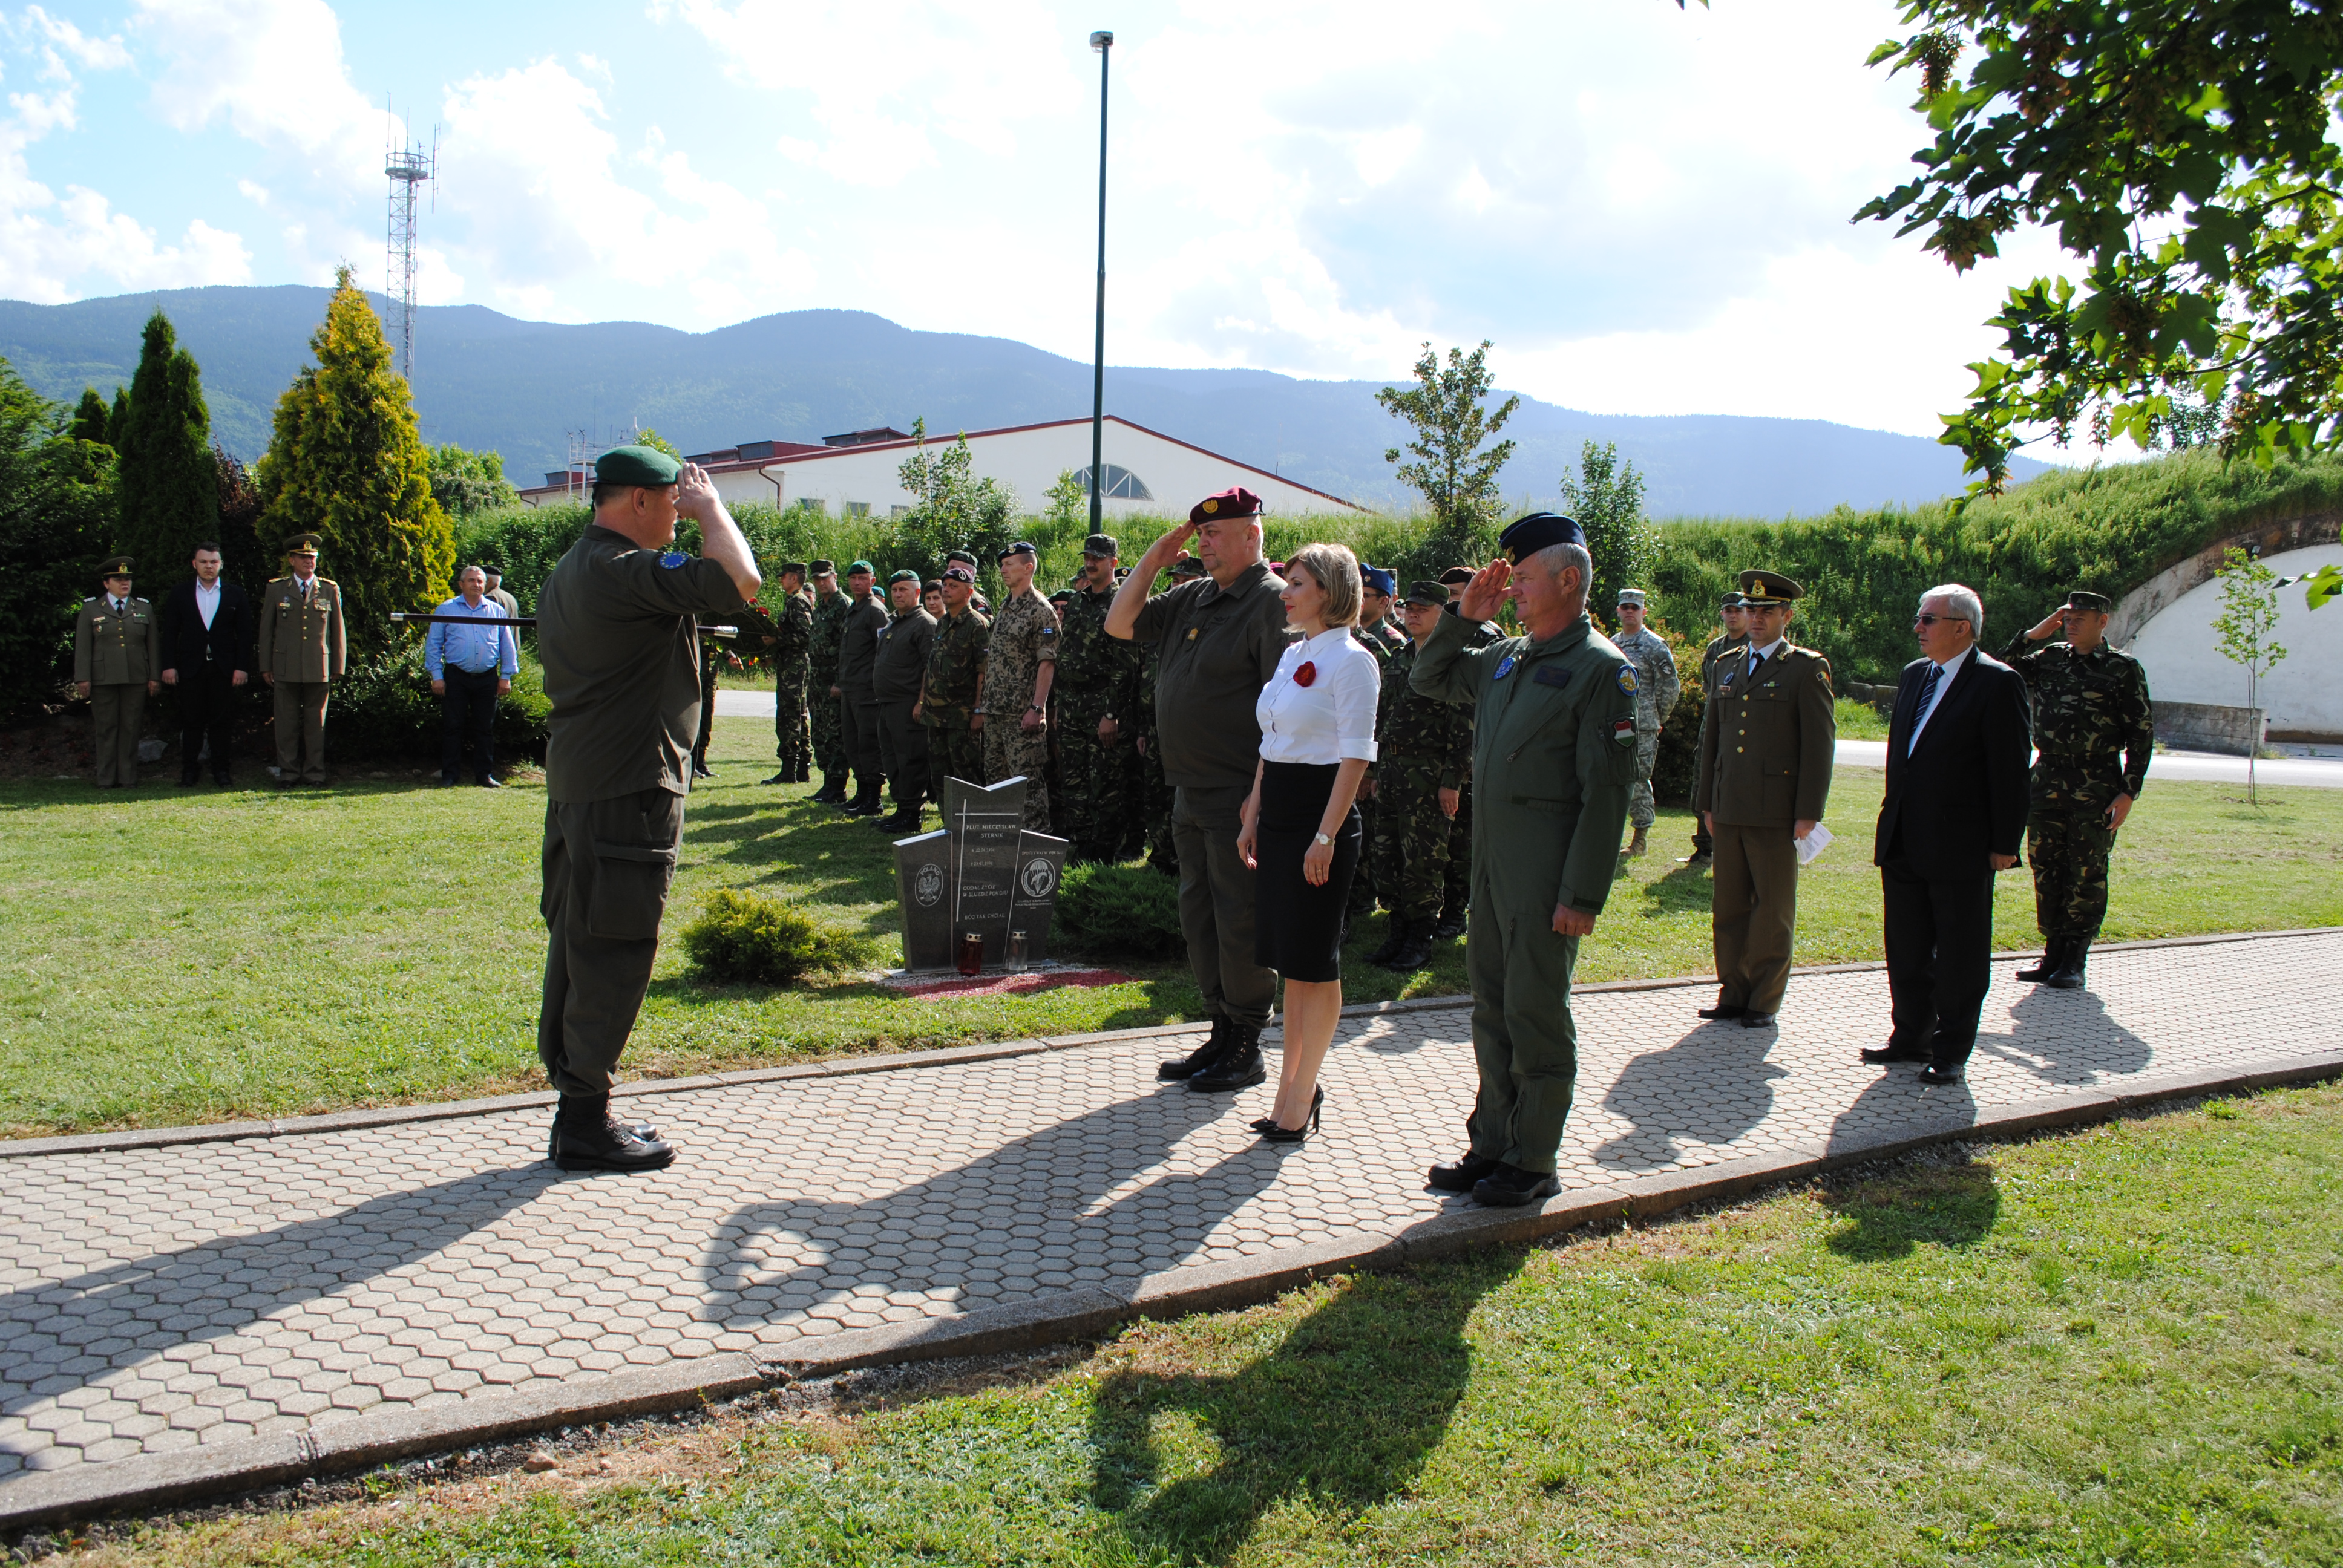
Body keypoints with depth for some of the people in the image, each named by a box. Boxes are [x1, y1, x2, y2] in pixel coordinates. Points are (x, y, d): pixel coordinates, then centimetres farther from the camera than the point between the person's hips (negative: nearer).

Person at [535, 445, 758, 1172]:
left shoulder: (569, 571, 16)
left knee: (579, 945, 14)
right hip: (629, 788, -11)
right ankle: (584, 1122, 2)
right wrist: (711, 508, -10)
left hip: (577, 783, 11)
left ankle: (578, 1110, 23)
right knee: (614, 953, -4)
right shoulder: (627, 570, -17)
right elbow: (740, 580, -26)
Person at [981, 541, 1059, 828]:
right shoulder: (1003, 608, 16)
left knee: (1028, 778, -7)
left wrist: (1037, 708, -22)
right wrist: (986, 703, 17)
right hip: (995, 711, 9)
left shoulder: (1040, 610, -10)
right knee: (995, 774, 13)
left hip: (1022, 714, -9)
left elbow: (1047, 664, -16)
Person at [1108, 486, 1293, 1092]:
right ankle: (1222, 1033, 27)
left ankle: (1247, 1050, 11)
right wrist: (1153, 560, 9)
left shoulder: (1272, 601, -13)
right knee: (1199, 920, 15)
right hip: (1190, 793, 9)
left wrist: (1263, 793, -24)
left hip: (1239, 797, -9)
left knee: (1239, 924, 0)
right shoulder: (1192, 598, 13)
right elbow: (1120, 625, 19)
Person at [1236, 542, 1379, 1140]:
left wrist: (1326, 835, -19)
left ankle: (1300, 1097, 9)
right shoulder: (1292, 656, 15)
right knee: (1289, 960, 12)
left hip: (1320, 815, -8)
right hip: (1278, 817, 9)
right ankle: (1293, 1086, 21)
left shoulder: (1351, 660, -11)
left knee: (1314, 961, 0)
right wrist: (1252, 818, 15)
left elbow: (1356, 756, -15)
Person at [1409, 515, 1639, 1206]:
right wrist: (1463, 615, 10)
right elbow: (1427, 680, 26)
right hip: (1489, 859, 8)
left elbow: (1607, 792, -15)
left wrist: (1582, 896, -19)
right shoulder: (1505, 656, 12)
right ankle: (1492, 1143, 25)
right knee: (1492, 1007, 14)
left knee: (1536, 1013, 0)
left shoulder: (1602, 668, -11)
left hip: (1546, 872, -8)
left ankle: (1532, 1163, 12)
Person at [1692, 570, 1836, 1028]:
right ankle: (1733, 993, 18)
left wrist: (1808, 813, -11)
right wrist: (1706, 802, 15)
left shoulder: (1808, 669, -1)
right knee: (1728, 906, 8)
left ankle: (1765, 1000, 11)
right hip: (1729, 811, 5)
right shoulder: (1728, 668, 16)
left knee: (1773, 909, 2)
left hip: (1775, 814, -5)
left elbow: (1820, 746, -5)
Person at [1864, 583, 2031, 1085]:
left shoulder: (1997, 683, -10)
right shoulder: (1914, 674, 12)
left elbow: (2011, 770, -11)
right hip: (1904, 844, 7)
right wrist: (1890, 823, 14)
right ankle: (1912, 1037, 27)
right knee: (1907, 948, 15)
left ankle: (1951, 1052, 14)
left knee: (1960, 953, 5)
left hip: (1960, 846, -7)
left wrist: (2005, 844, -12)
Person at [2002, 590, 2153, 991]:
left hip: (2096, 788, -4)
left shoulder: (2124, 669, -2)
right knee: (2046, 871, 7)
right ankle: (2053, 954, 17)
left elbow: (2141, 735, -3)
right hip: (2047, 781, 4)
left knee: (2087, 876, 1)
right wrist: (2034, 634, 2)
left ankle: (2074, 962, 10)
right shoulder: (2049, 659, 10)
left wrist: (2128, 793, -9)